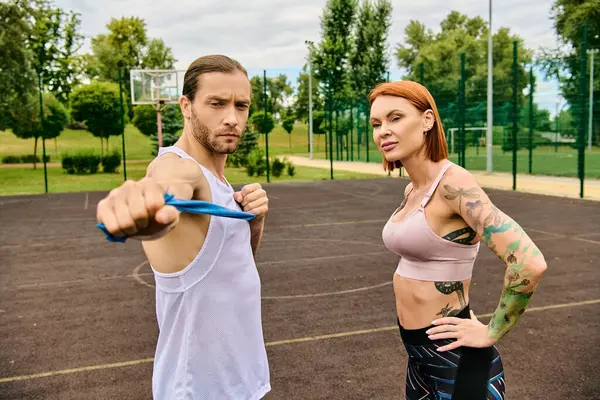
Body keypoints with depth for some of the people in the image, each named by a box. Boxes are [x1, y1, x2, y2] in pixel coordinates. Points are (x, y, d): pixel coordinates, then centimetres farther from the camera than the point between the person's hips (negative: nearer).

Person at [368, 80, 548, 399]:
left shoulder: (453, 183, -22)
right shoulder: (412, 191, 4)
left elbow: (530, 263, -31)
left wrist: (491, 334, -20)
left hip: (455, 357, -8)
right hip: (419, 352, 8)